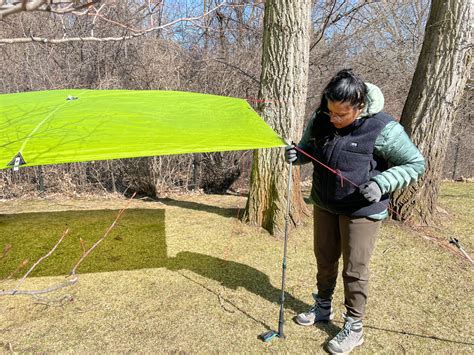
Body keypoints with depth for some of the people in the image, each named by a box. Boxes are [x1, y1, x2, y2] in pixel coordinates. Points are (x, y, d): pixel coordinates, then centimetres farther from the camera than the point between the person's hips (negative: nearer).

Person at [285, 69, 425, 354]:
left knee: (355, 269, 5)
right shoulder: (321, 118, -6)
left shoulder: (382, 128, -21)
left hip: (362, 209, -5)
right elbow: (309, 148, 11)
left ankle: (354, 327, 26)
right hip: (324, 204, 5)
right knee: (325, 259, 19)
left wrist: (382, 183, -26)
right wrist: (297, 154, -13)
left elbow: (416, 164, -11)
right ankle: (323, 307, 41)